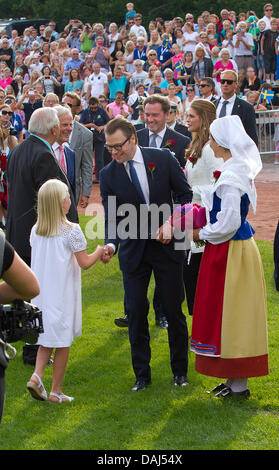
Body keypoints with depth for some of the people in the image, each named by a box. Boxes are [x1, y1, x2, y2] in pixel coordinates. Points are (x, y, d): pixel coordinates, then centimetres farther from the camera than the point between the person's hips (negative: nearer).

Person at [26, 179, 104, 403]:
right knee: (62, 342, 7)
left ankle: (37, 375, -3)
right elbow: (85, 263, -11)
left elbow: (39, 260, 11)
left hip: (40, 293, 5)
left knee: (47, 339, 18)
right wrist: (100, 251, 6)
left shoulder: (36, 231, 2)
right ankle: (56, 391, 12)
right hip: (62, 295, -5)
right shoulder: (71, 231, -15)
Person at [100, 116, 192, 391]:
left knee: (174, 311, 5)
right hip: (133, 250, 1)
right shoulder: (109, 175, -5)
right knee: (136, 313, 1)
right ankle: (142, 374, 14)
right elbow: (111, 219, -4)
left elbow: (185, 194, 1)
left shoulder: (163, 159, -7)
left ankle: (180, 370, 22)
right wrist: (111, 244, -23)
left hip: (167, 245, -1)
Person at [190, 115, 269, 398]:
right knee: (229, 314, 15)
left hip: (230, 252, -10)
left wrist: (202, 234, -9)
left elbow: (228, 223, -24)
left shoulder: (231, 177, -22)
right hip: (238, 246, 10)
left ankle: (239, 386, 7)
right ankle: (235, 380, 23)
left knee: (231, 314, -1)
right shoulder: (241, 168, 8)